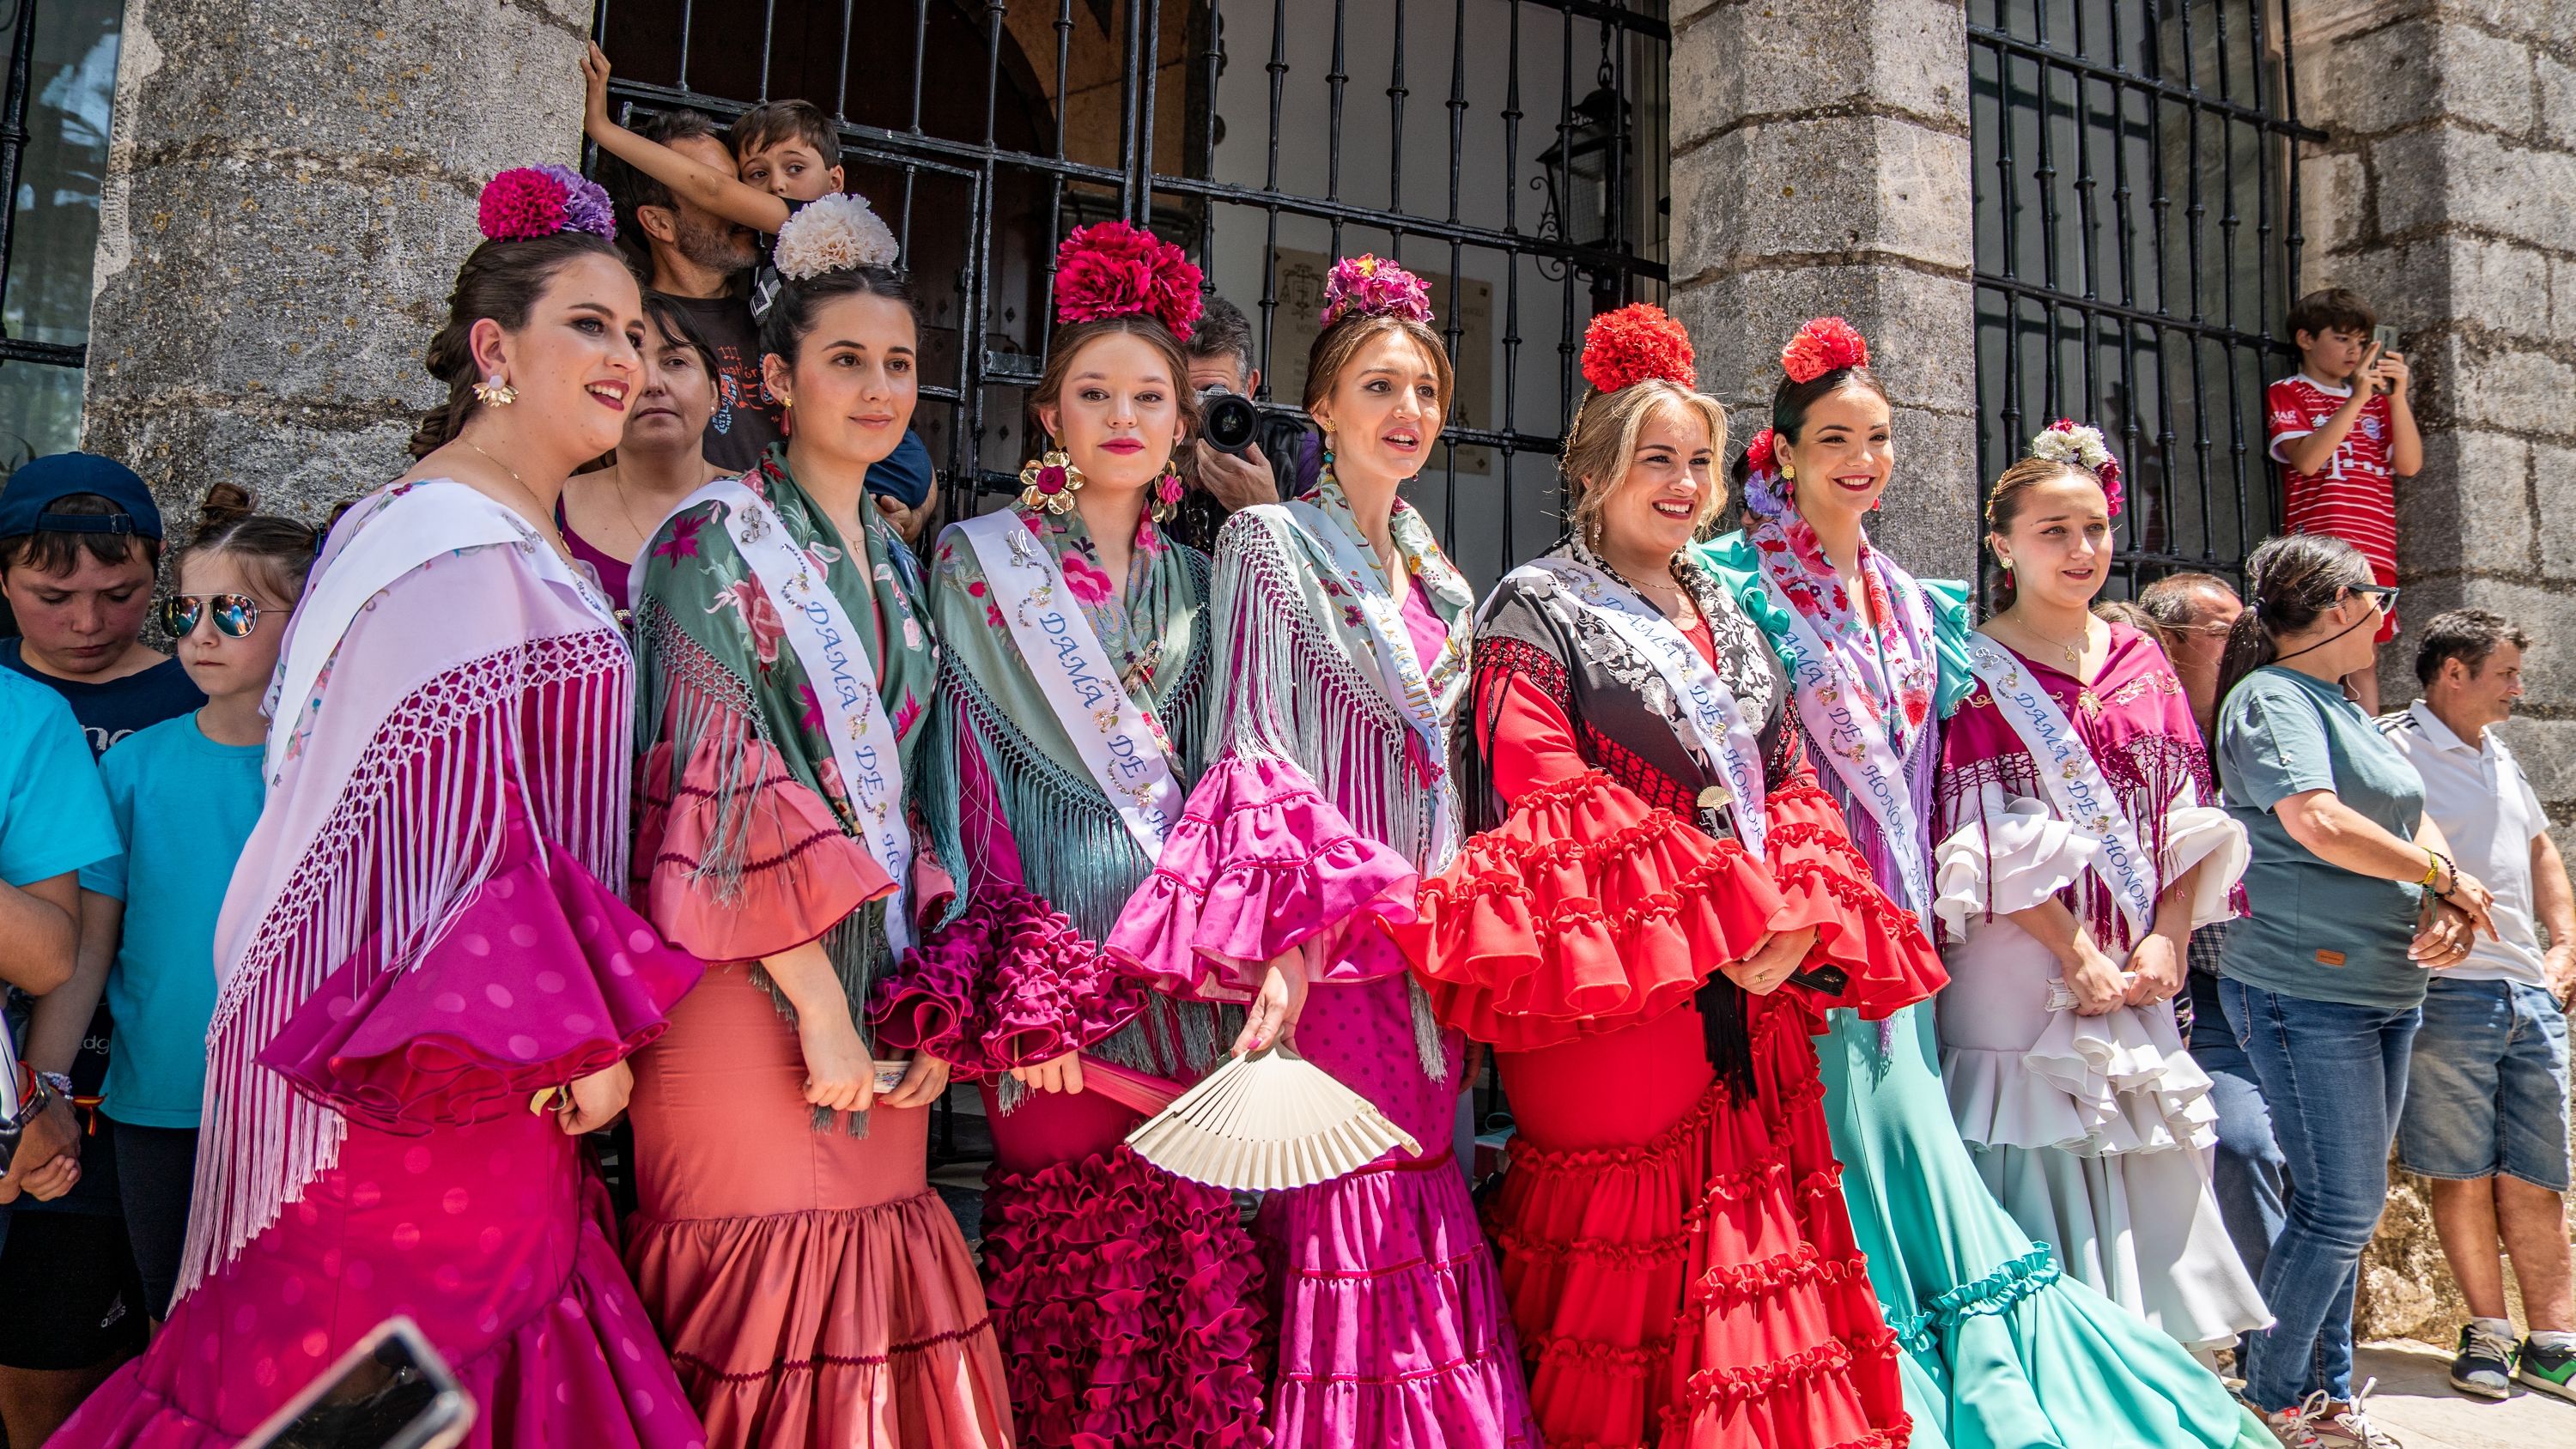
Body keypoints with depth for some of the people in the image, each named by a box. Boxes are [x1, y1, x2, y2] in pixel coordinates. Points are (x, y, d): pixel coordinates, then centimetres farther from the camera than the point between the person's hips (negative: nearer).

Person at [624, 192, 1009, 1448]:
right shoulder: (718, 539, -5)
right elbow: (720, 785, -14)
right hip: (750, 984, -6)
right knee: (760, 1298, -1)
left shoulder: (890, 558, 16)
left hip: (878, 981, 6)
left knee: (871, 1295, 9)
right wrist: (818, 999, -17)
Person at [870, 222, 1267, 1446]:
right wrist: (1013, 999, -13)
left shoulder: (1189, 582, 15)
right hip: (1059, 938, -3)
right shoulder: (982, 561, 3)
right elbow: (969, 776, -4)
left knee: (1193, 1262, 3)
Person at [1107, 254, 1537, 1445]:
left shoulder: (1436, 572, 18)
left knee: (1416, 1182, 9)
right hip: (1326, 931, -6)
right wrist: (1284, 939, -23)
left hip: (1430, 929, 6)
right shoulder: (1270, 542, -2)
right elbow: (1249, 750, -11)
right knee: (1350, 1203, -6)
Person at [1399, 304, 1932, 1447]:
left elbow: (1787, 782, 17)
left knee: (1750, 1253, 10)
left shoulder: (1724, 616, 20)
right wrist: (1719, 933, -16)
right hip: (1618, 990, -6)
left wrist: (1797, 923, -3)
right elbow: (1545, 807, -12)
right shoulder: (1537, 613, -1)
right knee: (1625, 1258, -3)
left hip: (1750, 1006, 6)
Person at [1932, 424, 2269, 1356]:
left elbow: (2190, 817, 10)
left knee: (2142, 1193, 8)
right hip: (2023, 971, -5)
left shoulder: (2142, 661, 14)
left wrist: (2167, 939, -4)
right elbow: (1984, 837, -10)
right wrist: (2075, 953, -15)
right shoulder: (1977, 670, -2)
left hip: (2138, 975, 5)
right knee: (2035, 1167, -3)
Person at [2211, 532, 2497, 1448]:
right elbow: (2318, 823, -24)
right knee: (2342, 1204, -6)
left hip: (2386, 988, 9)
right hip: (2305, 987, -9)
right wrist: (2444, 876, -10)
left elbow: (2417, 823, 14)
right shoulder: (2271, 697, -11)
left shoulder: (2345, 707, 19)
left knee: (2345, 1202, 13)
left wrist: (2453, 907, -6)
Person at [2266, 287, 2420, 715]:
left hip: (2375, 549, 5)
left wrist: (2398, 397, 0)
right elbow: (2306, 459, -9)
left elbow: (2409, 465, 10)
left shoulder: (2377, 399, 22)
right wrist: (2357, 399, -12)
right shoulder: (2288, 393, 8)